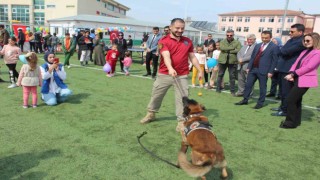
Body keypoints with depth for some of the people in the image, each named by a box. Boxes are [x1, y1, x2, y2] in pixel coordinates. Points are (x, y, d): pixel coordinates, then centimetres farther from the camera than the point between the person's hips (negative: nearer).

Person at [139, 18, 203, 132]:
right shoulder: (164, 41, -7)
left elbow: (192, 57, 14)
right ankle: (151, 114, 35)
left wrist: (200, 70, 9)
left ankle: (181, 121, 11)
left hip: (182, 76, 1)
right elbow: (166, 56, -23)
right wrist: (170, 68, -40)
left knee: (182, 98, -1)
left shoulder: (188, 41, 7)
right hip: (164, 74, -1)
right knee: (156, 95, 13)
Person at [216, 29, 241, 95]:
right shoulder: (222, 41, 8)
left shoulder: (237, 42, 5)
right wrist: (232, 48, -15)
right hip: (223, 60, 1)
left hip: (232, 61, -1)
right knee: (220, 75, 8)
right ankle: (218, 89, 20)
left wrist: (228, 50, -13)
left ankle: (232, 91, 12)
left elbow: (238, 50, -12)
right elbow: (222, 48, -14)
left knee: (232, 76, 3)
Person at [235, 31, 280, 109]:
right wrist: (249, 67, 7)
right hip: (253, 69, 6)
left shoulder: (274, 47, -4)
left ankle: (260, 103, 15)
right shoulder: (257, 45, 15)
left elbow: (274, 60, -8)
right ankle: (245, 100, 20)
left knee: (262, 87, 4)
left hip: (263, 70, -6)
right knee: (248, 85, 9)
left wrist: (270, 72, -13)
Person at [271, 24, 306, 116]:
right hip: (282, 69, 10)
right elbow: (282, 51, 17)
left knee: (286, 91, -1)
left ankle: (285, 111, 10)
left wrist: (282, 50, -4)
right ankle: (282, 106, 33)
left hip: (289, 70, -9)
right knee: (282, 90, 19)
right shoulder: (292, 39, 12)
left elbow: (285, 51, -23)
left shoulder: (302, 42, -19)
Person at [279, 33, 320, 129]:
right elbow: (296, 63, 8)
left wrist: (293, 74, -15)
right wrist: (291, 74, -8)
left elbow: (308, 67, -18)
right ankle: (296, 120, 27)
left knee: (290, 99, -11)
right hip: (297, 79, 9)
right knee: (296, 100, 15)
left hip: (304, 80, -9)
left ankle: (290, 122, 1)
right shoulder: (305, 51, 17)